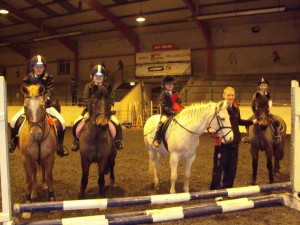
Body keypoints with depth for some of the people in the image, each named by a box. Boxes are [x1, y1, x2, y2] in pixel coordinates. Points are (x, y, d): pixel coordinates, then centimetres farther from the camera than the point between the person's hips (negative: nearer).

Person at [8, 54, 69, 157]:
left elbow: (49, 90, -11)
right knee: (14, 121, -18)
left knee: (62, 122, -19)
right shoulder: (28, 78, 3)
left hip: (45, 105, 0)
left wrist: (46, 98, -32)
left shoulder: (48, 78, 2)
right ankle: (13, 142, 11)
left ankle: (59, 145, 0)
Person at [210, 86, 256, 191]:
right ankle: (214, 189, 13)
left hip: (234, 143, 7)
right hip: (222, 143, -7)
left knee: (232, 168, 15)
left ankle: (227, 187, 30)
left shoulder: (236, 107, 6)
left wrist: (252, 122, 29)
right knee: (219, 167, 1)